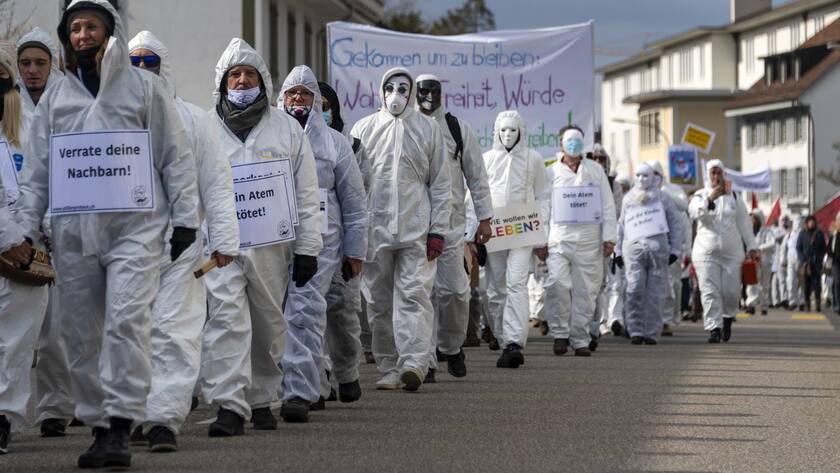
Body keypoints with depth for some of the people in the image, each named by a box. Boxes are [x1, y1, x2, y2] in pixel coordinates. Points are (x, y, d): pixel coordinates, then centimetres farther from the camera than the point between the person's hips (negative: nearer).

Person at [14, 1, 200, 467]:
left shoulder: (144, 87, 6)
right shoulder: (55, 98, 15)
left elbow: (176, 157, 4)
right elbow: (38, 170, 18)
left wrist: (185, 219, -2)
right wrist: (26, 230, 10)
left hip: (135, 225, -4)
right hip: (74, 232, 4)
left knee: (127, 320, -18)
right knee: (82, 333, 5)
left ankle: (121, 425, -18)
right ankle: (98, 425, 15)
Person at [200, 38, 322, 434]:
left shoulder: (286, 128, 9)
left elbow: (306, 193, 10)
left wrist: (307, 248, 4)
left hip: (271, 244, 2)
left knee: (269, 325, 9)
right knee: (226, 318, -15)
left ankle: (261, 400, 23)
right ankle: (229, 405, -19)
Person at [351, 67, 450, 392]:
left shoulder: (428, 129, 9)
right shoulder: (364, 129, 10)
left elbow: (441, 184, 9)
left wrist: (438, 231, 0)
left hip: (416, 228, -2)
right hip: (374, 227, 2)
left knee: (414, 295, -13)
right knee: (379, 301, 4)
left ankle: (414, 363, -23)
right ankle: (389, 368, 11)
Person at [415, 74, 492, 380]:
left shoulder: (458, 129, 7)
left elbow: (476, 175, 11)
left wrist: (484, 218, 7)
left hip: (450, 220, 0)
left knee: (454, 290, -2)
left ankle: (452, 348, 21)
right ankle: (425, 361, 4)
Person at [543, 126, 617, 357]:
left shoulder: (596, 170, 12)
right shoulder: (551, 172, 7)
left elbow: (607, 206, 12)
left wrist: (609, 238, 4)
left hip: (589, 240, 2)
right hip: (560, 238, -2)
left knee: (586, 290, 1)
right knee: (557, 283, -17)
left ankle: (580, 340, 8)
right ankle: (560, 332, -2)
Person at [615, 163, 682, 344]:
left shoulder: (663, 198, 12)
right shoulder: (629, 199, 21)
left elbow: (676, 224, 12)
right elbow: (622, 225, 26)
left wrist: (675, 250, 4)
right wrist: (619, 251, 18)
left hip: (658, 247, -1)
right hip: (633, 247, 1)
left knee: (654, 292, -4)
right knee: (635, 289, -13)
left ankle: (652, 333, 0)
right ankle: (636, 331, -13)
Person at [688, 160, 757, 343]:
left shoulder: (733, 197, 11)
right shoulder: (700, 195, 4)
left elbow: (744, 223, 13)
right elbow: (694, 212, -17)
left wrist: (751, 247, 8)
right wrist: (709, 199, -32)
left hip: (731, 251, 1)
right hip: (706, 251, -1)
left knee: (731, 291, -2)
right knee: (710, 292, -8)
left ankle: (728, 318, 26)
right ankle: (714, 328, -6)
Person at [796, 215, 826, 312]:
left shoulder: (819, 233, 7)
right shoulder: (802, 234, 7)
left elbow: (823, 248, 9)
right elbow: (798, 248, 7)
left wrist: (820, 260, -4)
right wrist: (803, 260, -4)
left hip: (816, 263, 0)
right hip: (805, 263, 0)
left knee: (817, 283, -6)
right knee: (806, 284, 0)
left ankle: (818, 304, -6)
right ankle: (807, 303, 4)